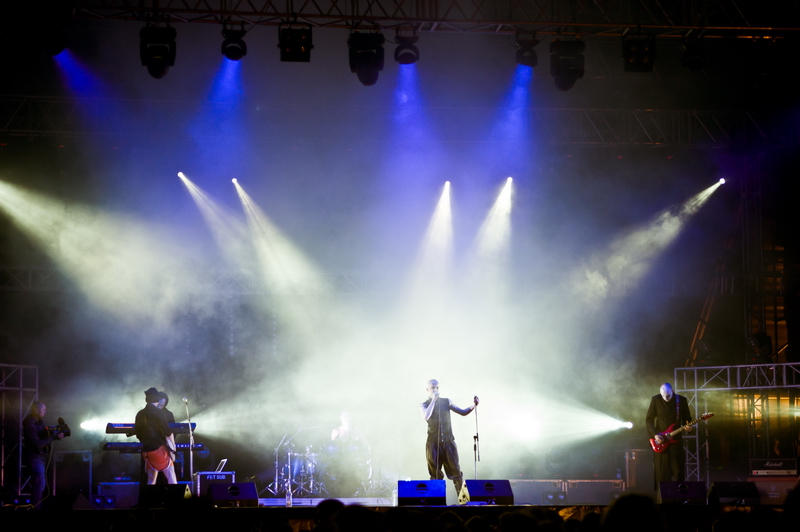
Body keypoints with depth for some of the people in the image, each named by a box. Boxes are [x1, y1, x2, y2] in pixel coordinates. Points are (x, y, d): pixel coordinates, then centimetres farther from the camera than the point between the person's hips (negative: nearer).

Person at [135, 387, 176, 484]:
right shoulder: (156, 412, -8)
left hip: (147, 450, 6)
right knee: (171, 478, -4)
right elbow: (167, 431, -11)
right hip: (159, 448, -6)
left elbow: (137, 433, 16)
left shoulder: (140, 414, 10)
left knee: (151, 480, 13)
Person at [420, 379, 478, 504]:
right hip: (433, 444, -1)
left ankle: (464, 498, -2)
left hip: (448, 442, 1)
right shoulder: (424, 406, 5)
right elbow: (426, 417, -17)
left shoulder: (446, 402, 11)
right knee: (435, 474, 1)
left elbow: (462, 412, 7)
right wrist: (433, 400, -12)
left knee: (456, 472, -4)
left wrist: (472, 406, -12)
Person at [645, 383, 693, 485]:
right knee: (661, 471, 1)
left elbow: (687, 419, 9)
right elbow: (648, 420, 2)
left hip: (675, 439, 0)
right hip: (659, 440, 0)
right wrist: (655, 434, -11)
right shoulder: (656, 400, -2)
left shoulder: (681, 400, 0)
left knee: (678, 470, -3)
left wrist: (688, 427, -14)